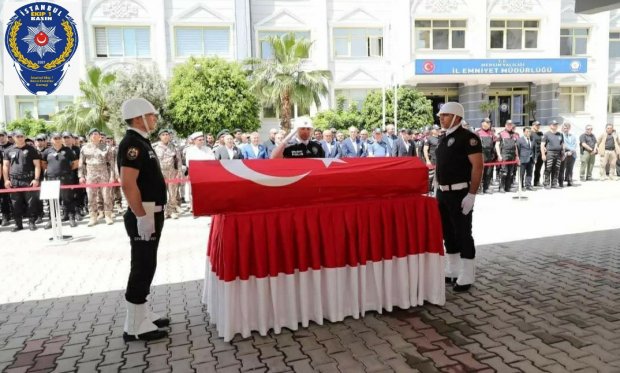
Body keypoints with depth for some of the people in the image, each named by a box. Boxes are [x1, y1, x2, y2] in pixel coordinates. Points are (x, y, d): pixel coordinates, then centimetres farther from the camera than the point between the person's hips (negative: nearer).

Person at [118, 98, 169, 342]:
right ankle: (135, 327, 6)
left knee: (146, 267, 16)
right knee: (142, 268, -4)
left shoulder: (141, 142, 15)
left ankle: (143, 315, 28)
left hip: (151, 214, 10)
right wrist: (141, 216, -25)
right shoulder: (131, 143, -16)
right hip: (143, 217, -10)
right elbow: (128, 184, -26)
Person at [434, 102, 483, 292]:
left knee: (463, 234, -2)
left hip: (460, 193, -8)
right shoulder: (444, 139, 14)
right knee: (448, 233, 14)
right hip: (443, 193, 8)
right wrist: (438, 189, 15)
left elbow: (477, 166, -17)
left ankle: (466, 277, 7)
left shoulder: (467, 137, -11)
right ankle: (451, 271, 26)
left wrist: (472, 194, -22)